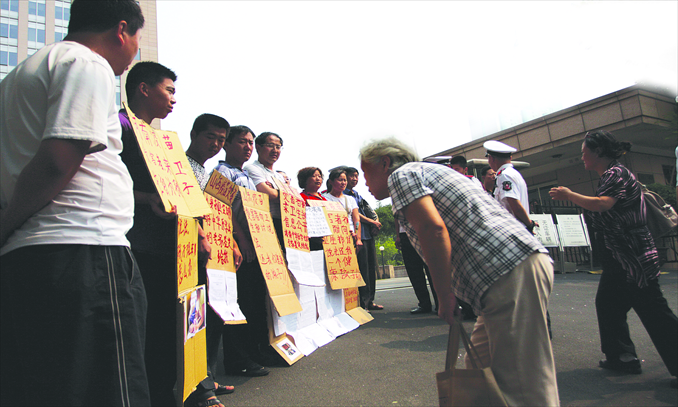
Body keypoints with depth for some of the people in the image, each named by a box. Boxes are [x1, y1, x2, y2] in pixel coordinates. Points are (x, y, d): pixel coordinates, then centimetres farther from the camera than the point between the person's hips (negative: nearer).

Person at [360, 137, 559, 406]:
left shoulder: (401, 174, 1)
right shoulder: (427, 172, 30)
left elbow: (432, 228, -17)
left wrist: (445, 299, -10)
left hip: (511, 272, -10)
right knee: (479, 367, 17)